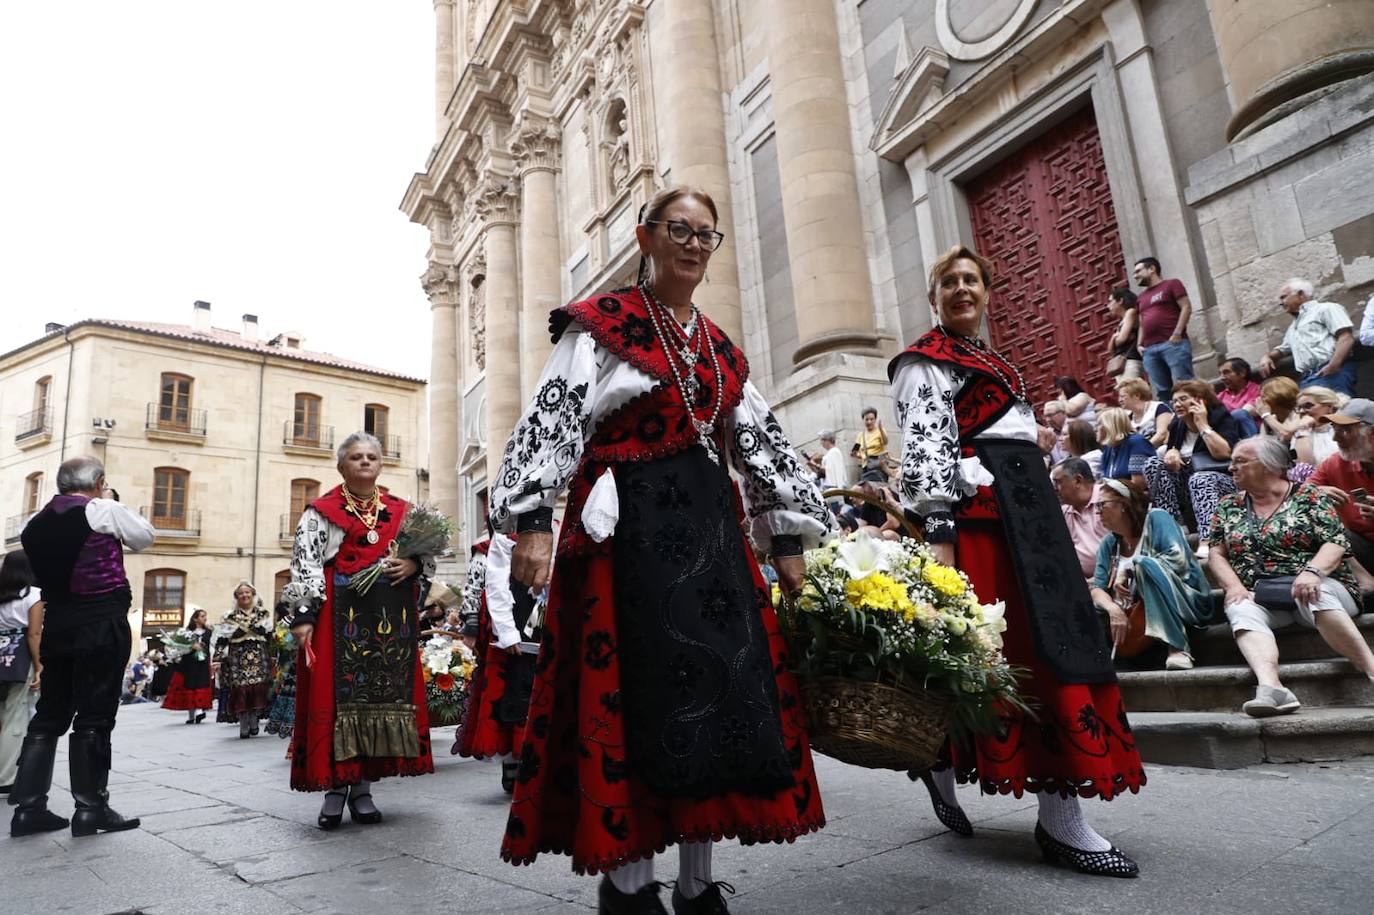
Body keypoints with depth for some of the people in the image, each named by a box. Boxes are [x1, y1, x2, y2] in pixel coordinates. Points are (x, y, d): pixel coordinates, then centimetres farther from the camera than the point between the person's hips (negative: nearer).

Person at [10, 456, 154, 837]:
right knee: (94, 716, -3)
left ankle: (28, 807, 11)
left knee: (50, 714, 11)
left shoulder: (38, 521, 12)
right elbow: (146, 537, 5)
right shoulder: (104, 510, -7)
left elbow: (45, 569, 20)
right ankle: (90, 809, 1)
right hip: (102, 624, -6)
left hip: (57, 623, 7)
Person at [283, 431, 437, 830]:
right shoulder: (321, 512, 5)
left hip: (392, 618, 3)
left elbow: (429, 554, 17)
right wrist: (304, 614, -12)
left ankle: (363, 788, 16)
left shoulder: (403, 510, 14)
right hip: (340, 616, -3)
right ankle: (335, 788, 9)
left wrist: (413, 564, -6)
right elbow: (304, 565, -3)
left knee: (385, 695, 4)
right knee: (335, 694, -4)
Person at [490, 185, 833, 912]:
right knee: (634, 694, -5)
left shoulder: (719, 347, 17)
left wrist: (787, 540, 13)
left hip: (712, 527, 6)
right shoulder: (599, 326, 2)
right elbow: (551, 419, -8)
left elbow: (762, 443, 17)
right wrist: (533, 518, -19)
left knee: (723, 689, 4)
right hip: (628, 526, -6)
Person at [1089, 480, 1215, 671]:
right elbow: (1097, 588, -1)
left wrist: (1130, 569, -17)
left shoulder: (1156, 518, -5)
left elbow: (1178, 559, -20)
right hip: (1144, 613, 4)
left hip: (1188, 603, -4)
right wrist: (1113, 609, -23)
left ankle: (1178, 648, -32)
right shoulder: (1109, 543, 9)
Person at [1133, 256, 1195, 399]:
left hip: (1173, 344, -6)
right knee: (1161, 392, 0)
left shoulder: (1171, 284, 7)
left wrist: (1177, 334, -12)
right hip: (1149, 349, 6)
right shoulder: (1141, 298, 25)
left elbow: (1186, 308, -2)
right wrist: (1139, 344, 11)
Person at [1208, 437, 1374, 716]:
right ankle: (1270, 686, -52)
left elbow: (1336, 543, -4)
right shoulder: (1228, 506, 17)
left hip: (1313, 589, -2)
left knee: (1315, 597, -38)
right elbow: (1217, 554, 11)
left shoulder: (1308, 496, 6)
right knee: (1242, 612, -33)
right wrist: (1233, 586, -8)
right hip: (1257, 596, 2)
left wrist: (1312, 571, -24)